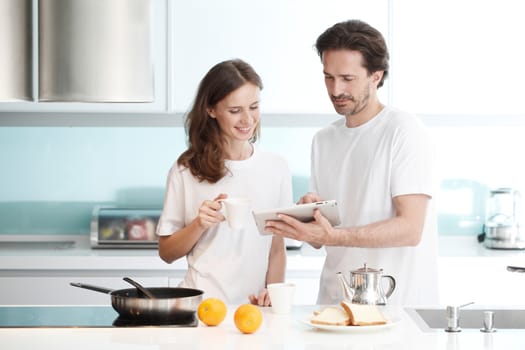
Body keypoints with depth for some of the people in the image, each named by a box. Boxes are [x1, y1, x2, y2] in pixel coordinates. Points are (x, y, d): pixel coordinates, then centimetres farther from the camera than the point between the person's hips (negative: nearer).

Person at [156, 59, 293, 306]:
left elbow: (277, 248, 13)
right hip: (202, 303, -2)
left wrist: (273, 293, -3)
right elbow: (166, 253, 6)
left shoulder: (276, 168, 10)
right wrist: (199, 225, -10)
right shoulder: (186, 170, 2)